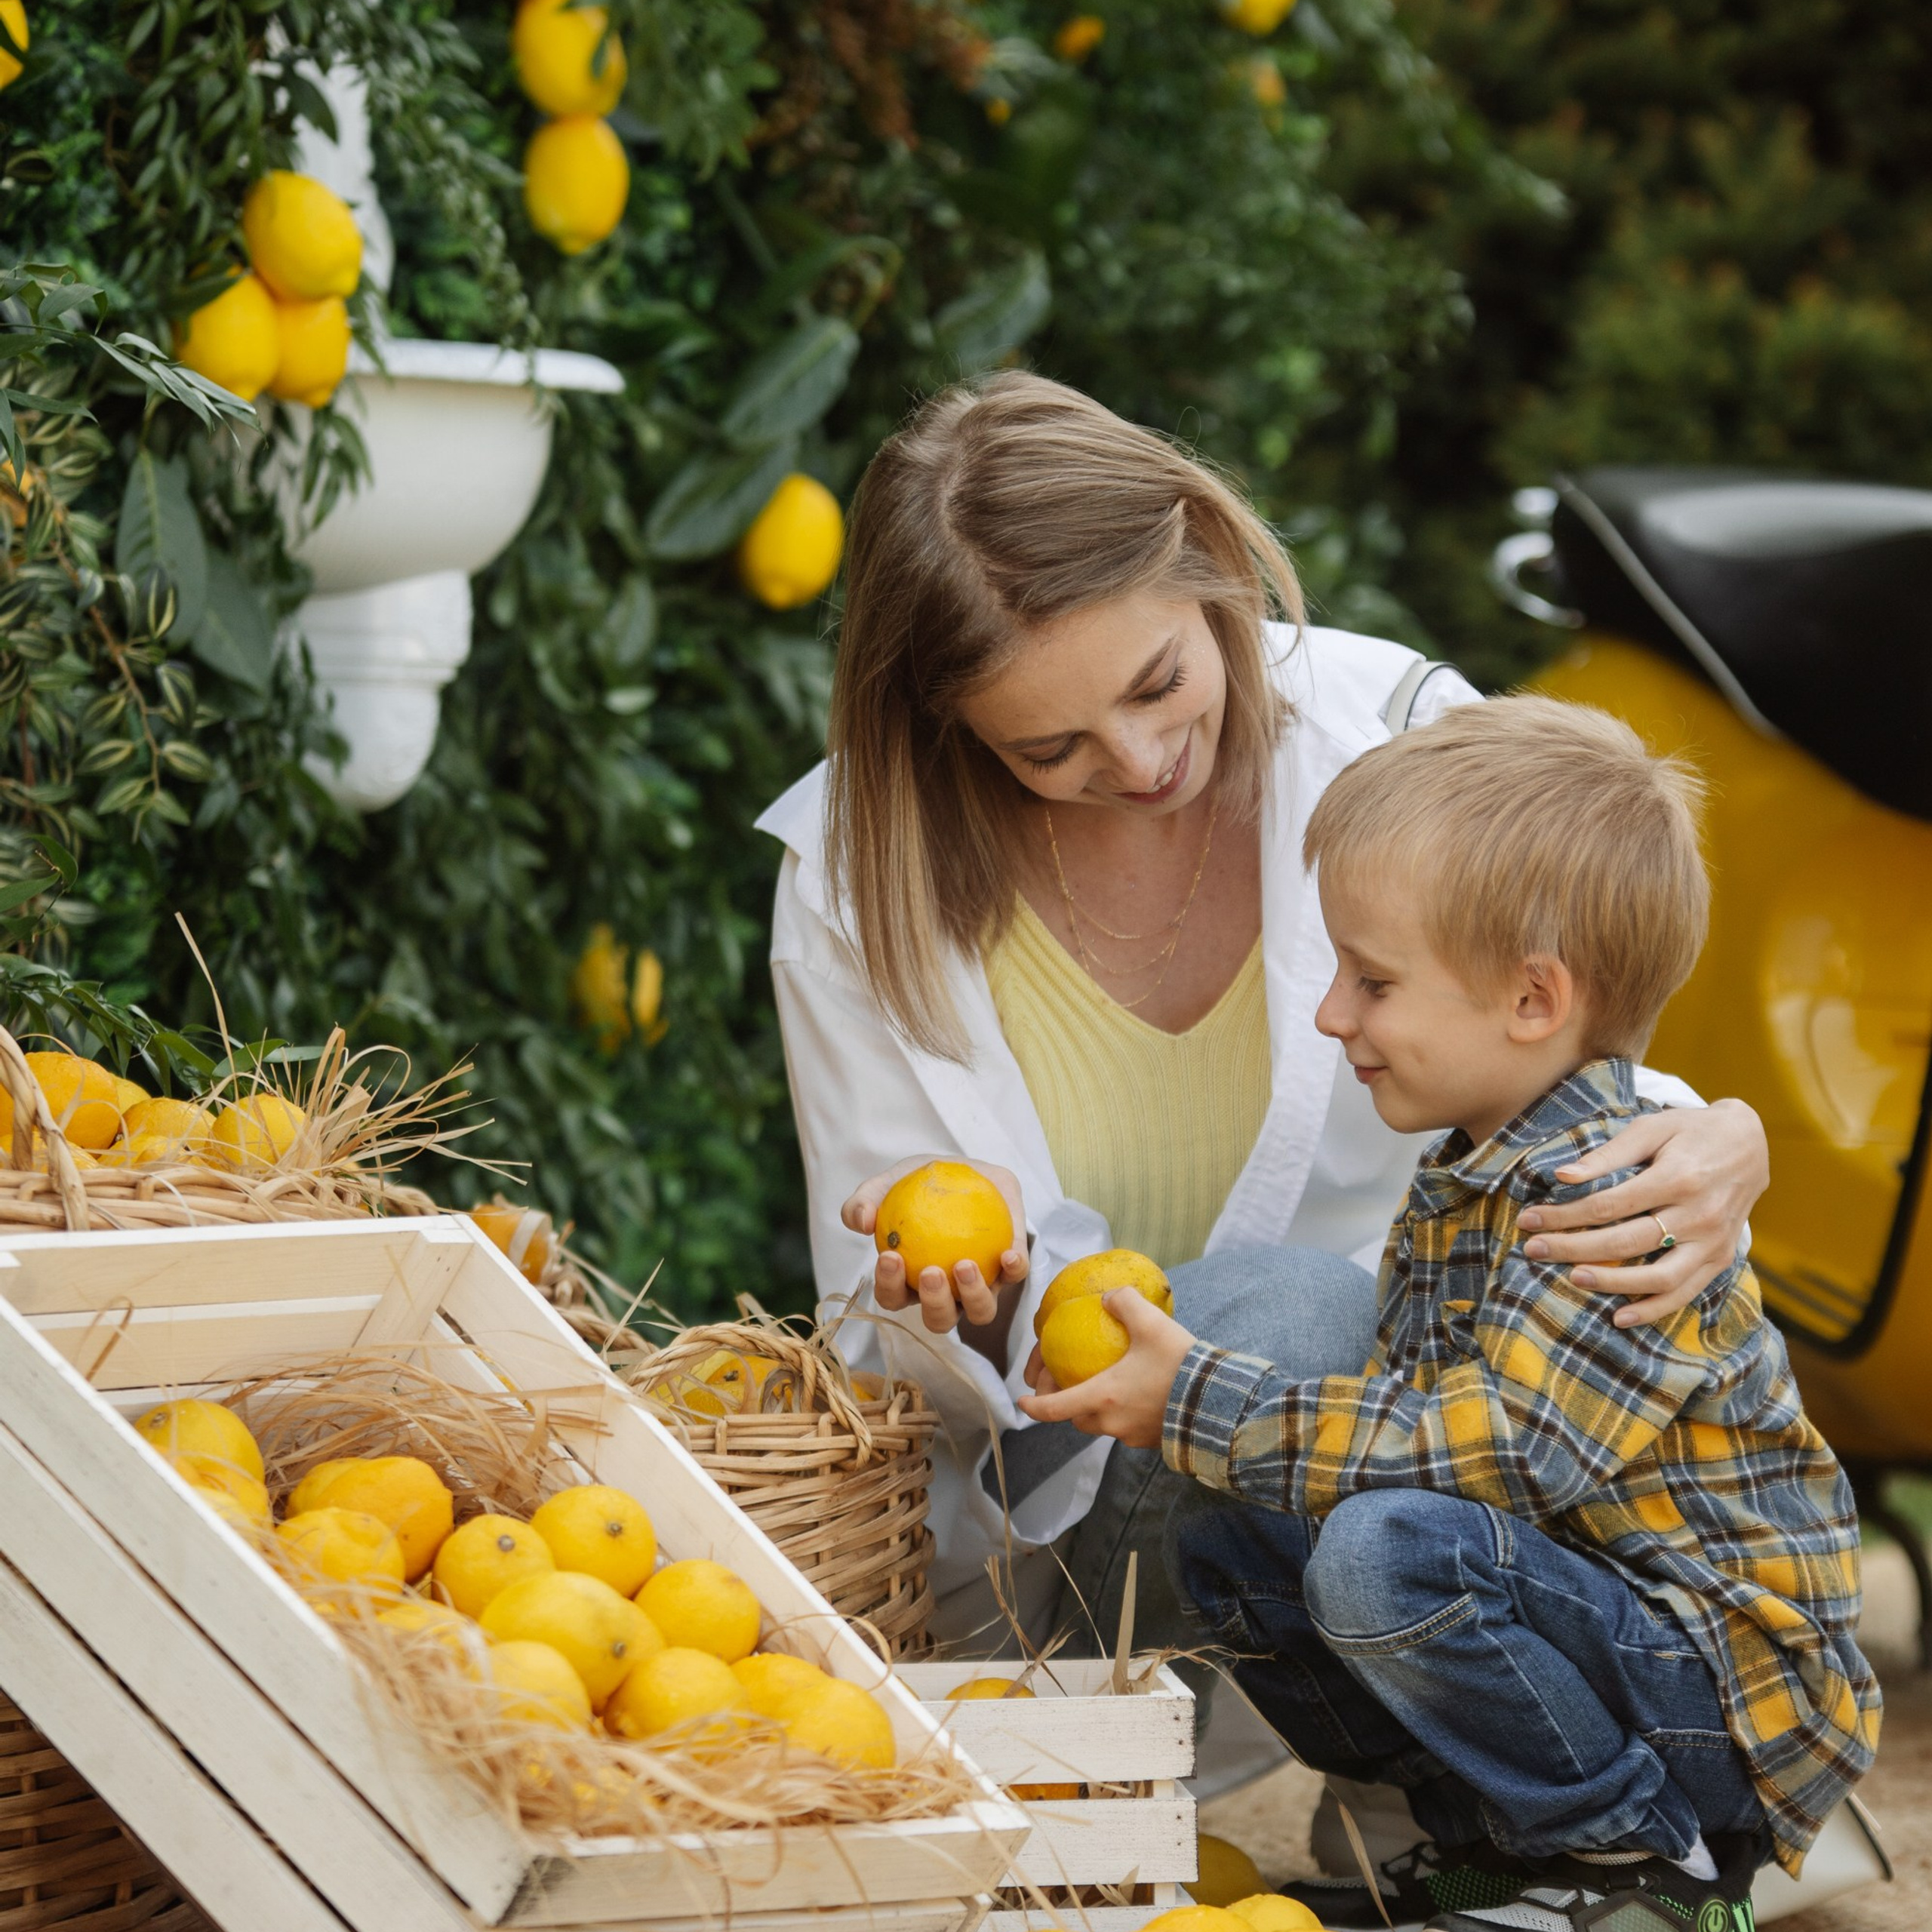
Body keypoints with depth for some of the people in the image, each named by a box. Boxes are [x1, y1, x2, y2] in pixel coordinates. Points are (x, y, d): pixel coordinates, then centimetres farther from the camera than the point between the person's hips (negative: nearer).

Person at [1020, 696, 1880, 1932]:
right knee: (1229, 1539, 5)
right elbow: (1410, 1423, 11)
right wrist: (1182, 1387, -2)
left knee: (1386, 1550, -31)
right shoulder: (1459, 1187, 10)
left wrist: (1202, 1403, -22)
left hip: (1730, 1704, -10)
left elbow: (1498, 1449, -28)